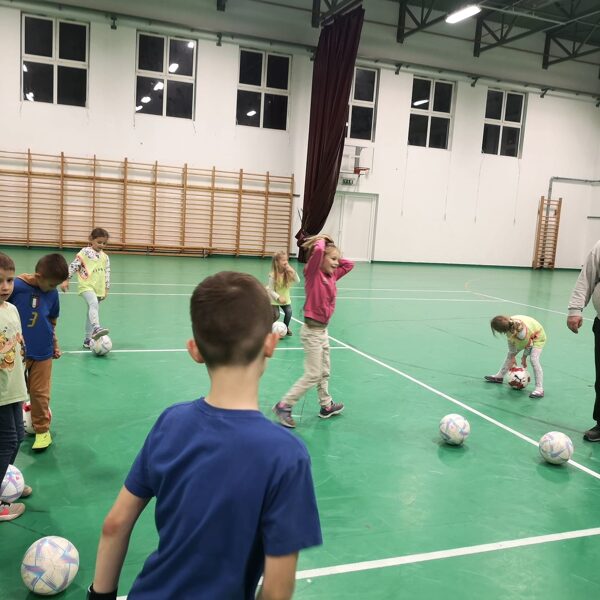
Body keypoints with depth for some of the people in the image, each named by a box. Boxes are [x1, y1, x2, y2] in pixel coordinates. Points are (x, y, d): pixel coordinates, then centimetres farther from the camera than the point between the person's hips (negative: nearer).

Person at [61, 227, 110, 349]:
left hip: (98, 289, 6)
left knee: (91, 311, 12)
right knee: (94, 304, -32)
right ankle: (96, 328, -49)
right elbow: (73, 266, -4)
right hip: (86, 286, -5)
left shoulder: (105, 257, 11)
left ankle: (87, 339, 19)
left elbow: (107, 274, 15)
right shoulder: (84, 252, -3)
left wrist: (106, 289, 13)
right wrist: (66, 280, -7)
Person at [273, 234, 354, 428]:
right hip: (312, 330, -8)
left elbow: (349, 264, 19)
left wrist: (335, 259, 7)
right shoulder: (313, 273, -15)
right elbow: (318, 251, -32)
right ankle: (283, 406, 5)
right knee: (312, 375, -4)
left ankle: (326, 405, 34)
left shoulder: (332, 275, 6)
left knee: (324, 372, 20)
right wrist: (320, 240, -12)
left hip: (323, 329, 8)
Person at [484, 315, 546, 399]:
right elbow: (510, 340, -10)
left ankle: (539, 389, -21)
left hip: (537, 336, -7)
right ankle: (499, 376, 30)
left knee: (534, 360, -23)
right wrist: (512, 357, -5)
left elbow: (528, 345, -26)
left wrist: (524, 358, -10)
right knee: (510, 354, 14)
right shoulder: (508, 324, -28)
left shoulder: (521, 331, -45)